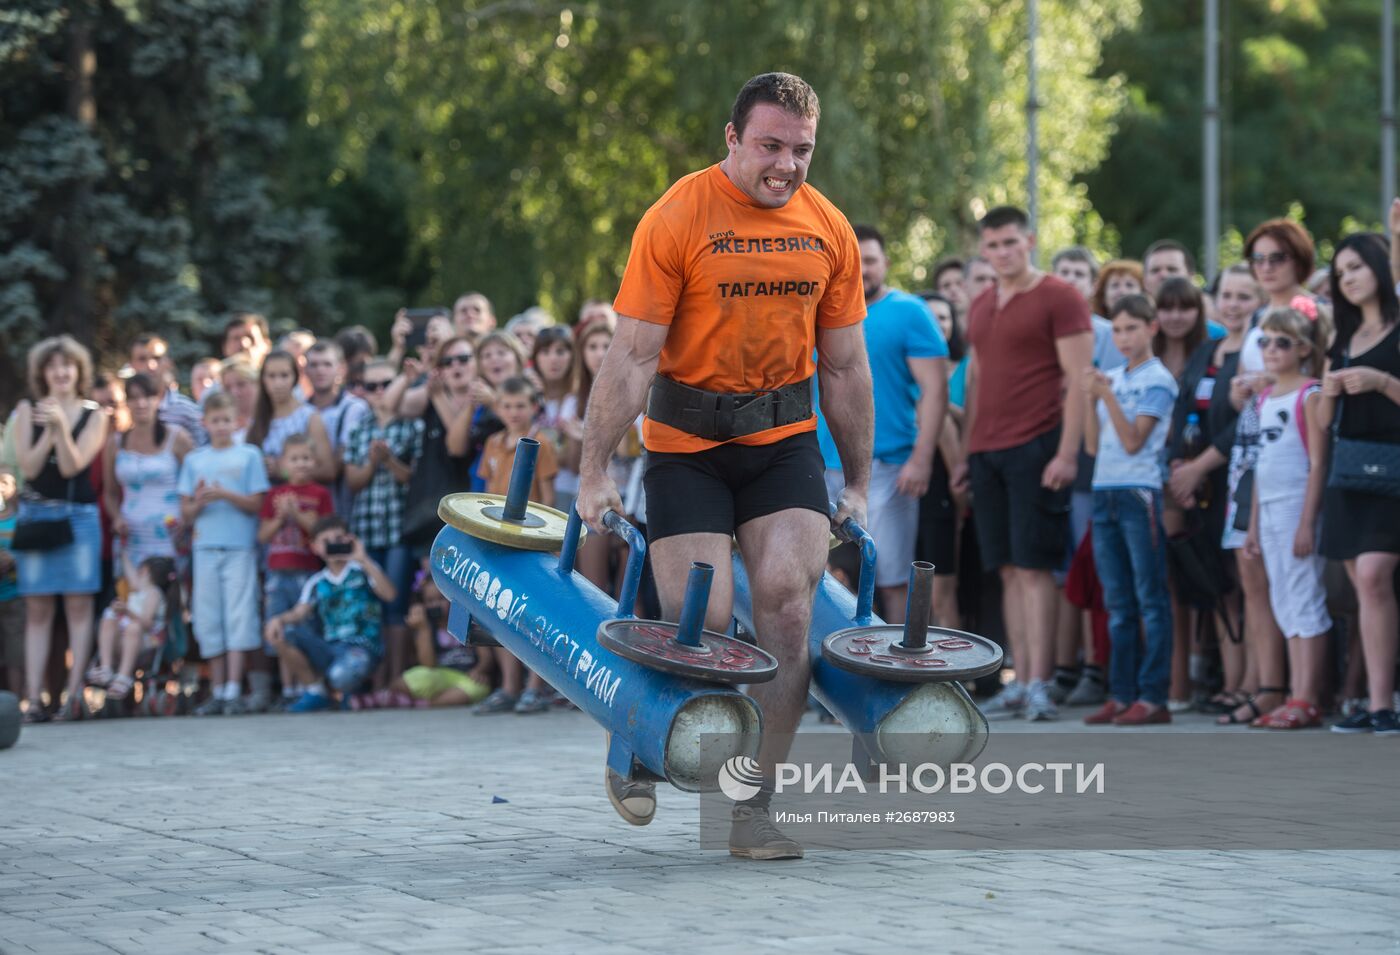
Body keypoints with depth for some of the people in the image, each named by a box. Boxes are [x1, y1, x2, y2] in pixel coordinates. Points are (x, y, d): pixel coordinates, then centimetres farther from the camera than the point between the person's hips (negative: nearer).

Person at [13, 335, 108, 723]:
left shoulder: (94, 416, 4)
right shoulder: (28, 410, 6)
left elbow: (72, 466, -7)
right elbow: (28, 467, -3)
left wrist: (61, 427, -20)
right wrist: (49, 431, -14)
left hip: (80, 516, 0)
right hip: (36, 513, 0)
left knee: (78, 604, -6)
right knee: (37, 609, -1)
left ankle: (74, 695, -7)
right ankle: (34, 699, -3)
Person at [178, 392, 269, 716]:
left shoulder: (248, 455, 5)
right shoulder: (194, 460, 12)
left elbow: (256, 504, -2)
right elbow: (186, 512, 10)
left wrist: (225, 495, -16)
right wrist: (199, 503, -11)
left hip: (240, 546, -3)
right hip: (205, 547, 3)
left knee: (238, 615, -8)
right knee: (208, 619, 2)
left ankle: (233, 690, -10)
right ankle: (217, 692, 8)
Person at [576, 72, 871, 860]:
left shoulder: (830, 231, 3)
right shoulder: (677, 220, -10)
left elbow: (845, 365, 11)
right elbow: (634, 354, -11)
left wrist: (860, 484, 12)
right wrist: (596, 472, -12)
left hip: (785, 438, 3)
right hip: (688, 441, -3)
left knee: (787, 598, -13)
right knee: (702, 620, -10)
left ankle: (756, 808, -7)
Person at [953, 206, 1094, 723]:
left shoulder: (1058, 298, -4)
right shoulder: (981, 306, 18)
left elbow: (1079, 380, -9)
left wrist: (1068, 453, -16)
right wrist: (967, 454, 16)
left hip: (1037, 449, -6)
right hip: (987, 452, 7)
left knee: (1034, 567, -9)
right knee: (1009, 569, 6)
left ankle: (1039, 684, -8)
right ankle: (1019, 683, 8)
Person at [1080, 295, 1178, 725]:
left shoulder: (1158, 380, -4)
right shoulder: (1111, 378, 15)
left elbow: (1133, 441, -11)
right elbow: (1094, 444, 11)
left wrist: (1106, 394, -16)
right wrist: (1090, 398, -1)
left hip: (1140, 493, -7)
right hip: (1105, 493, 7)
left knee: (1151, 600, -5)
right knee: (1118, 604, 8)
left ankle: (1153, 697, -7)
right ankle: (1121, 694, 11)